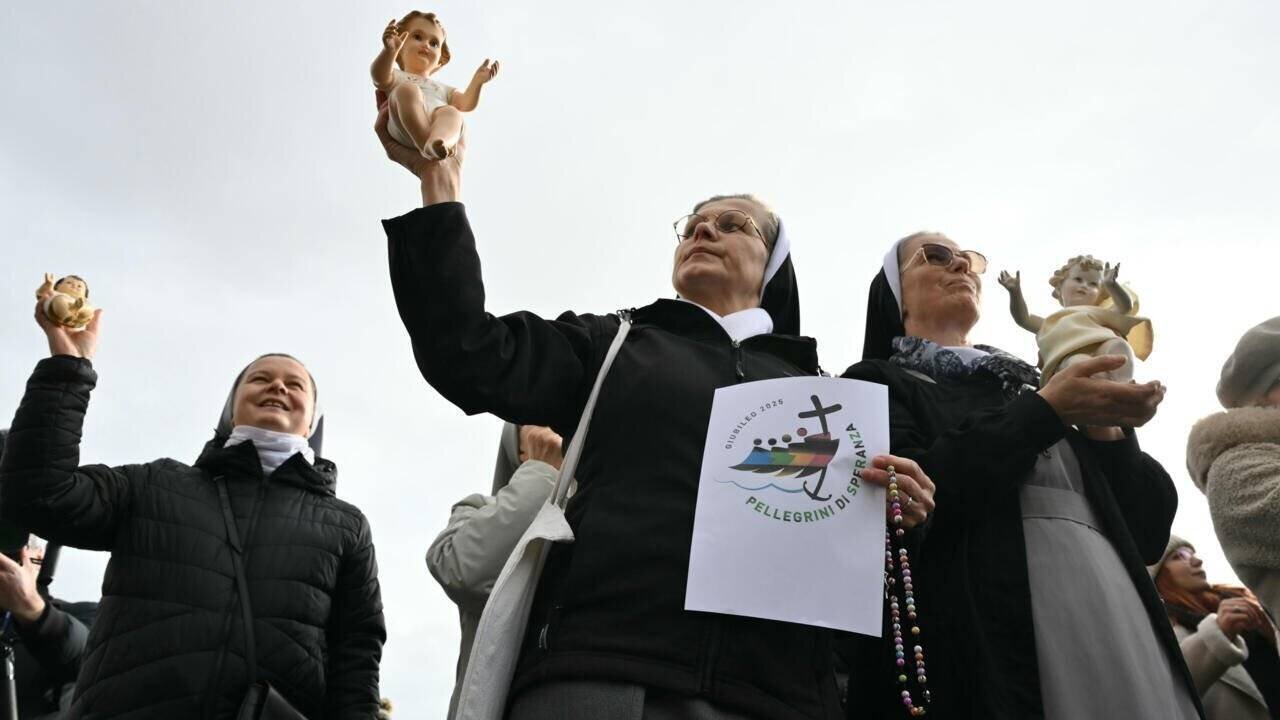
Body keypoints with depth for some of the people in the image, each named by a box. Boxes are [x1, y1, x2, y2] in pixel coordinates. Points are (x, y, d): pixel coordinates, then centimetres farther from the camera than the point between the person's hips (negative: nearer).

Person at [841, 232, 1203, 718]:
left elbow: (1150, 528, 16)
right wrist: (1047, 413, -10)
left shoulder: (1024, 387, 21)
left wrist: (1106, 428, -2)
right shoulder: (879, 383, 7)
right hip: (992, 639, -5)